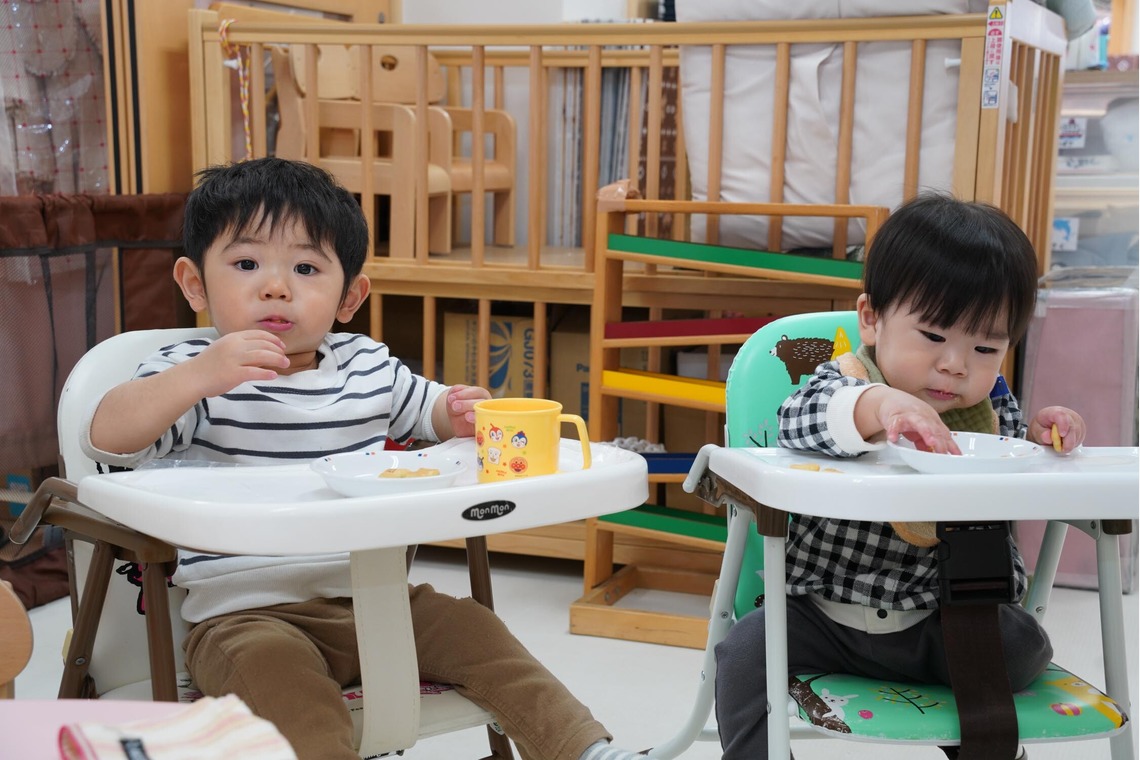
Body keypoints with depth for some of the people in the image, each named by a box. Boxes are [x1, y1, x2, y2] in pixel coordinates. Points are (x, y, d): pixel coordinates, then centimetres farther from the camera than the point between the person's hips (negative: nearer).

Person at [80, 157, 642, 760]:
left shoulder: (368, 367, 12)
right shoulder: (190, 375, -3)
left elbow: (428, 407, 29)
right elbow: (104, 438, -18)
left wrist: (462, 412, 4)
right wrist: (199, 376, -32)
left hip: (373, 598, 5)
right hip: (249, 615, -4)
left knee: (472, 629, -8)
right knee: (275, 664, -34)